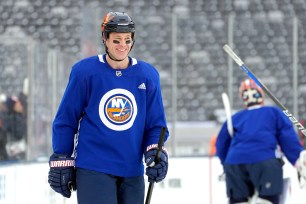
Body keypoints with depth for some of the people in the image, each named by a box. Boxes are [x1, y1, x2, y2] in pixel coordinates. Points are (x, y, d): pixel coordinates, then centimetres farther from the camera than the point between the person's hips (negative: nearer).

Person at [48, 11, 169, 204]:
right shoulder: (85, 71, -5)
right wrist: (61, 163, 2)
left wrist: (156, 152, -9)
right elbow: (66, 120, 2)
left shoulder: (147, 75, 3)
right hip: (93, 169, -4)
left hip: (132, 172, 4)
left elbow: (155, 124, 9)